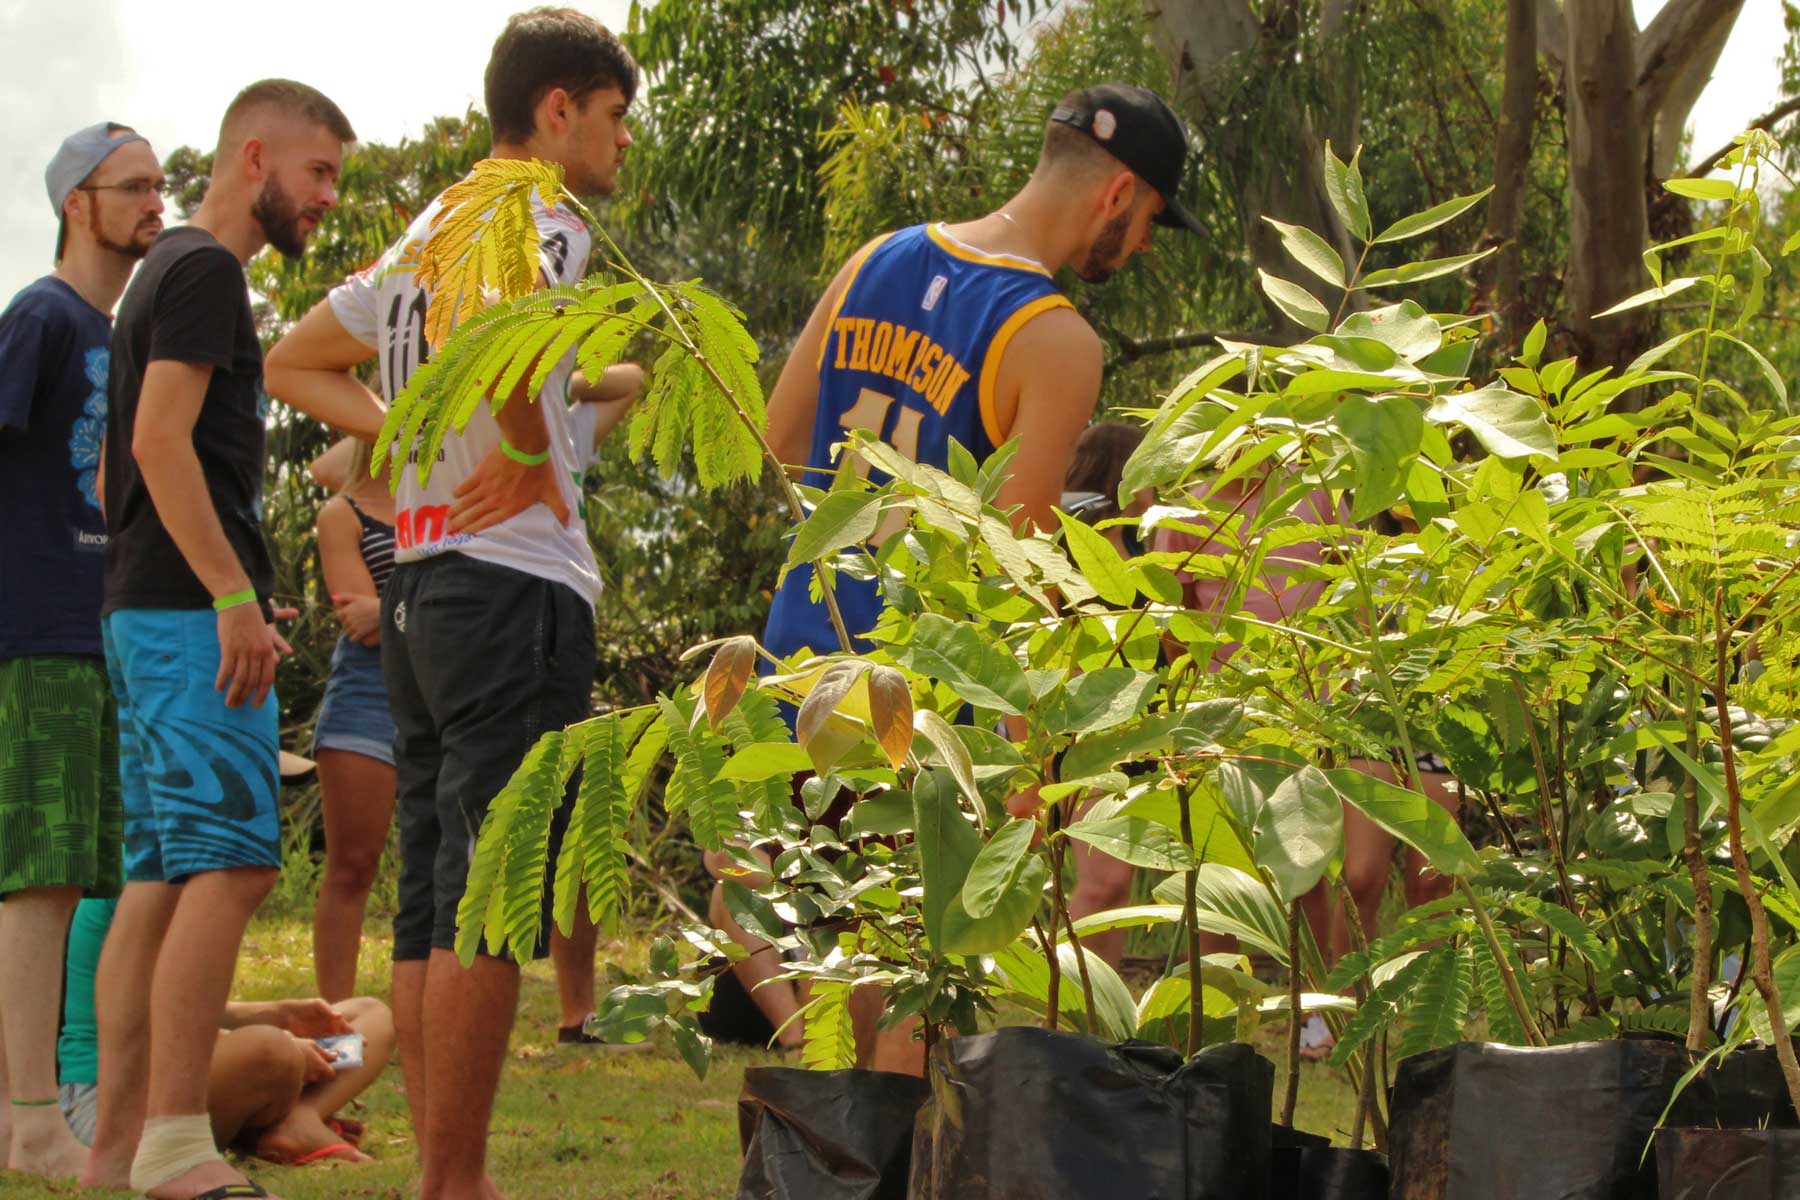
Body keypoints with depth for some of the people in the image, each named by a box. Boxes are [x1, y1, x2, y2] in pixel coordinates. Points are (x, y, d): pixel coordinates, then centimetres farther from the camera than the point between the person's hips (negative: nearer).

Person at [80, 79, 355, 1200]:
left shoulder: (175, 270, 22)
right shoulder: (206, 272, -8)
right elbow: (160, 442, -19)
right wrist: (234, 595, -21)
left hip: (150, 613, 10)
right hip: (190, 612, -10)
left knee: (162, 877, 8)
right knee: (231, 864, -14)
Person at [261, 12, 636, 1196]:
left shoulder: (427, 232, 19)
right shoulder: (542, 220, -9)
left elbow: (296, 361, 26)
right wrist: (531, 452, -18)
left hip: (421, 587, 9)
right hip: (515, 580, -9)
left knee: (432, 900, 9)